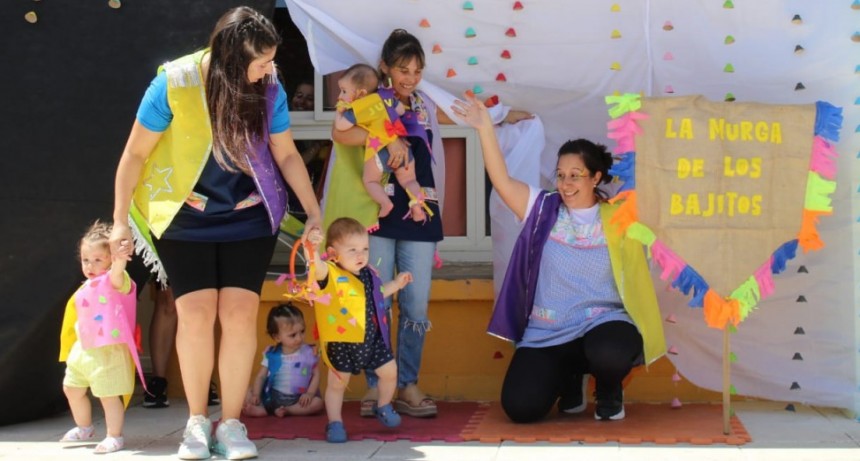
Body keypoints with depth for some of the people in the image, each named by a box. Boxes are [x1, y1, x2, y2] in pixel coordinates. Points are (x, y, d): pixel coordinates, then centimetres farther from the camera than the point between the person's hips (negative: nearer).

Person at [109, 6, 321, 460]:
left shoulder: (269, 89, -10)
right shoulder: (174, 83, -17)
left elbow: (287, 155, 3)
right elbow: (136, 153, -7)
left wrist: (315, 213, -1)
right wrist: (120, 220, -6)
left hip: (249, 219, 2)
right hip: (186, 219, -1)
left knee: (239, 315, -7)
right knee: (196, 315, -7)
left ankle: (231, 423, 4)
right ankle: (197, 421, 9)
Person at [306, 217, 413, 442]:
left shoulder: (367, 274, 5)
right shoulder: (330, 274, -18)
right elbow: (318, 270, -43)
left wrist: (396, 284, 23)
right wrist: (314, 250, -61)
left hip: (373, 338, 6)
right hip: (341, 341, -6)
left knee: (389, 371, 12)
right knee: (337, 382, 5)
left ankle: (383, 407, 38)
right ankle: (335, 422, 22)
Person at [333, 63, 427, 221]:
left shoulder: (356, 108, -4)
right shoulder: (384, 96, 11)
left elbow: (341, 126, -6)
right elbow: (401, 110, 18)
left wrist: (339, 111, 13)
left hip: (379, 150, -4)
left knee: (370, 180, 15)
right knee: (408, 179, 17)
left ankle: (385, 202, -8)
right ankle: (417, 201, -10)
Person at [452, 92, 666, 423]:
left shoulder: (617, 218, 1)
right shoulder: (544, 209, 3)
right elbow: (502, 180, -5)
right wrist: (485, 129, -15)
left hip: (603, 322, -2)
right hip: (547, 333, 2)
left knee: (610, 353, -39)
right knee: (521, 407, -14)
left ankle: (609, 393, 3)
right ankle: (568, 377, 23)